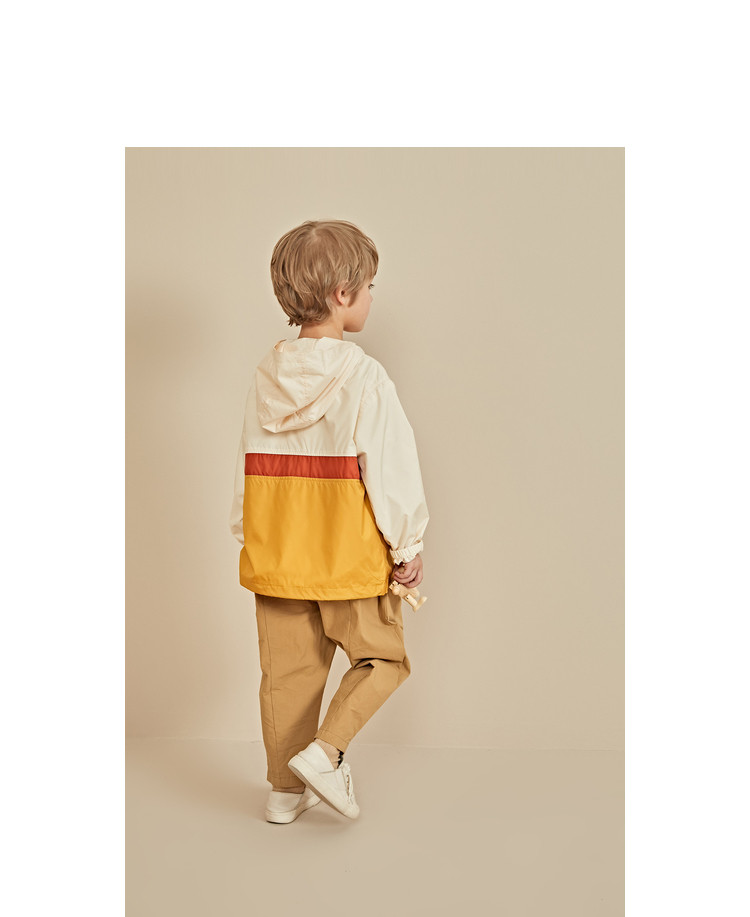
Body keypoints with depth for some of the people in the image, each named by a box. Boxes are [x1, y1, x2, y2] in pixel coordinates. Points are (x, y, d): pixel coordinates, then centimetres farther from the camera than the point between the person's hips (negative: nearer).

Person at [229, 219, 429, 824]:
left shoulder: (267, 374, 2)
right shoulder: (364, 377, -16)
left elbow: (249, 468, 8)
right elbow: (392, 466, -14)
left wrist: (250, 541, 18)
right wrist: (409, 547, -4)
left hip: (276, 554, 6)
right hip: (351, 555, -5)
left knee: (289, 669, 15)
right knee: (382, 658, 13)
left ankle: (286, 788, 23)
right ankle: (325, 750, -3)